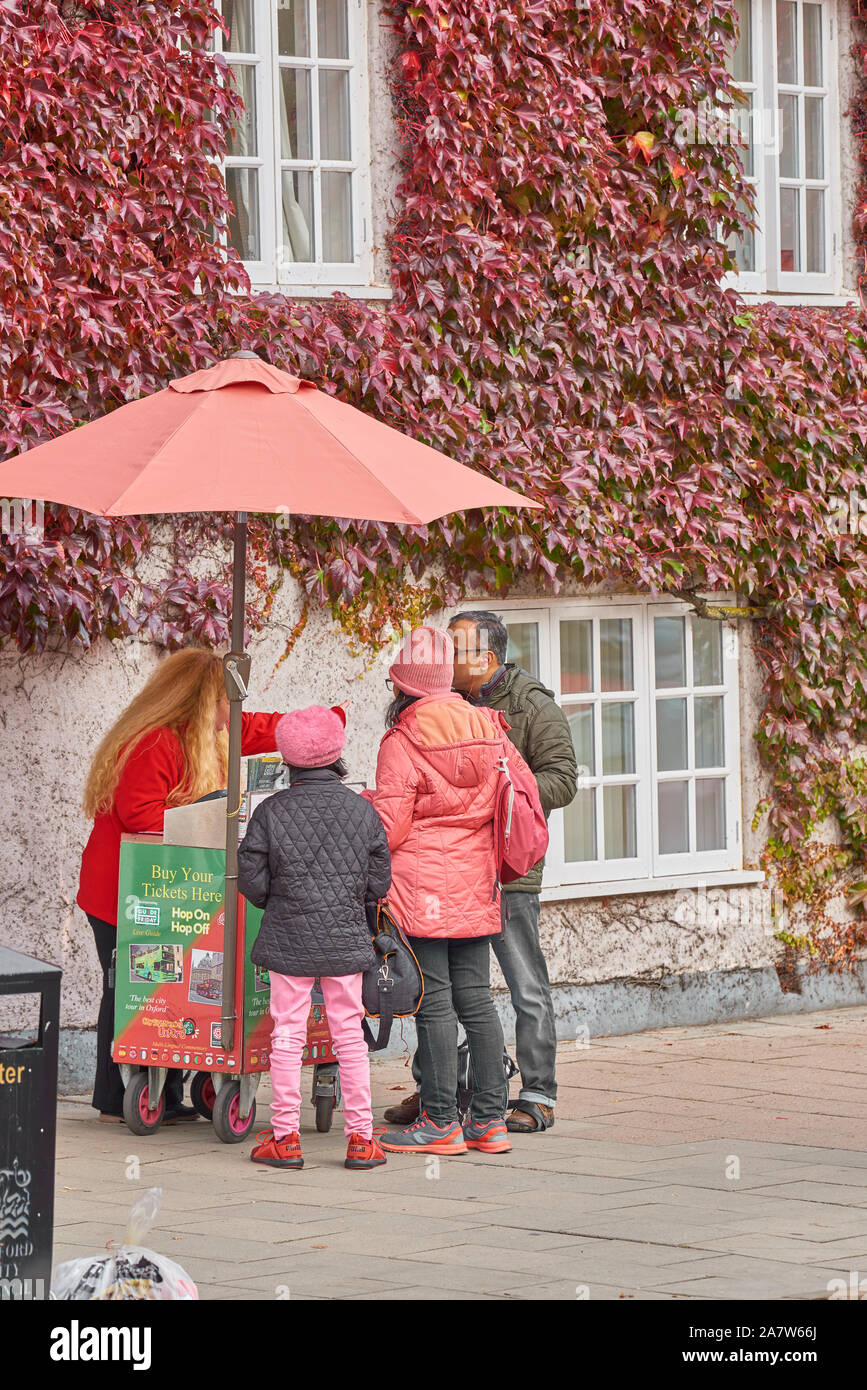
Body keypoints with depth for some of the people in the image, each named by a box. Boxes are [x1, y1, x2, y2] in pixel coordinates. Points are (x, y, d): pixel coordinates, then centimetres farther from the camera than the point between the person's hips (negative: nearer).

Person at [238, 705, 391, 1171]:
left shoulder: (271, 812, -6)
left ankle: (285, 1136, 6)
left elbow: (252, 881, -5)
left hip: (288, 940, -1)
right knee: (348, 1033, 7)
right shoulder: (362, 810, -2)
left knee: (288, 1035, 5)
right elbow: (379, 882, 2)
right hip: (347, 939, 1)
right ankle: (360, 1136, 8)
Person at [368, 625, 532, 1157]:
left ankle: (441, 1122, 0)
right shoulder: (489, 730, 5)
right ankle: (490, 1118, 11)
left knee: (433, 1002, -3)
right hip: (476, 886, 6)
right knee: (476, 998, 10)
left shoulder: (401, 744, -12)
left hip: (422, 886, -6)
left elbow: (389, 829, -12)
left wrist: (365, 803, 8)